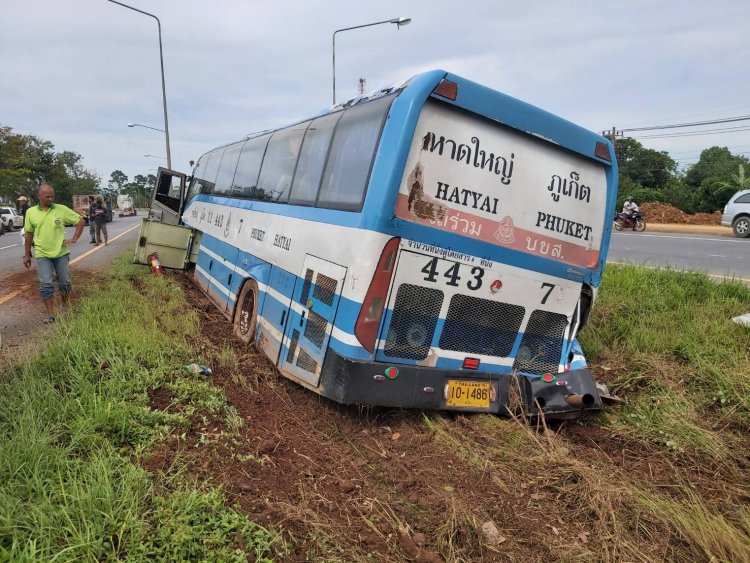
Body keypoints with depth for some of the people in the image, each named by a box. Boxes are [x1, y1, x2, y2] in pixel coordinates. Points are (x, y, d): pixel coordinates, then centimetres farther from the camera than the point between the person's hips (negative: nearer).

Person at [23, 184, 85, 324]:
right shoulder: (31, 212, 1)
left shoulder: (62, 209, -4)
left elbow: (80, 221, 4)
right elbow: (28, 235, 8)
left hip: (61, 253, 0)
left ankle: (66, 307, 30)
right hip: (42, 255, 0)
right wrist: (27, 255, 10)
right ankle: (50, 314, 4)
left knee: (65, 283, 9)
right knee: (45, 284, -3)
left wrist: (74, 239, -5)